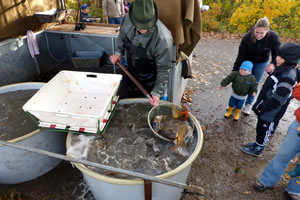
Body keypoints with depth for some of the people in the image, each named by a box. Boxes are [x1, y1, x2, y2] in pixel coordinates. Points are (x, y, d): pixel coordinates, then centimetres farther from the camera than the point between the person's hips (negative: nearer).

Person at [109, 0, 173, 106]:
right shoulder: (127, 20, -20)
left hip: (150, 82, -5)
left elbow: (164, 69, -26)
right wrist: (118, 52, -4)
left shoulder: (163, 39, -36)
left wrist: (157, 93, -31)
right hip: (131, 75, 5)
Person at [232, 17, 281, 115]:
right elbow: (241, 55, -24)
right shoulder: (247, 37, -31)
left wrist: (273, 63, -39)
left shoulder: (273, 37, -28)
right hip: (247, 60, -1)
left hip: (261, 63, 1)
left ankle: (249, 104, 29)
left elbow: (277, 53, -16)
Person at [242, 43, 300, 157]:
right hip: (267, 107, 9)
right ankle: (258, 143, 43)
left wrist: (262, 107, -19)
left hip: (271, 112, -8)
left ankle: (257, 149, 29)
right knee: (263, 128, 24)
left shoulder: (288, 77, -29)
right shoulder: (284, 69, 1)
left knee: (264, 129, 10)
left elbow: (277, 99, -28)